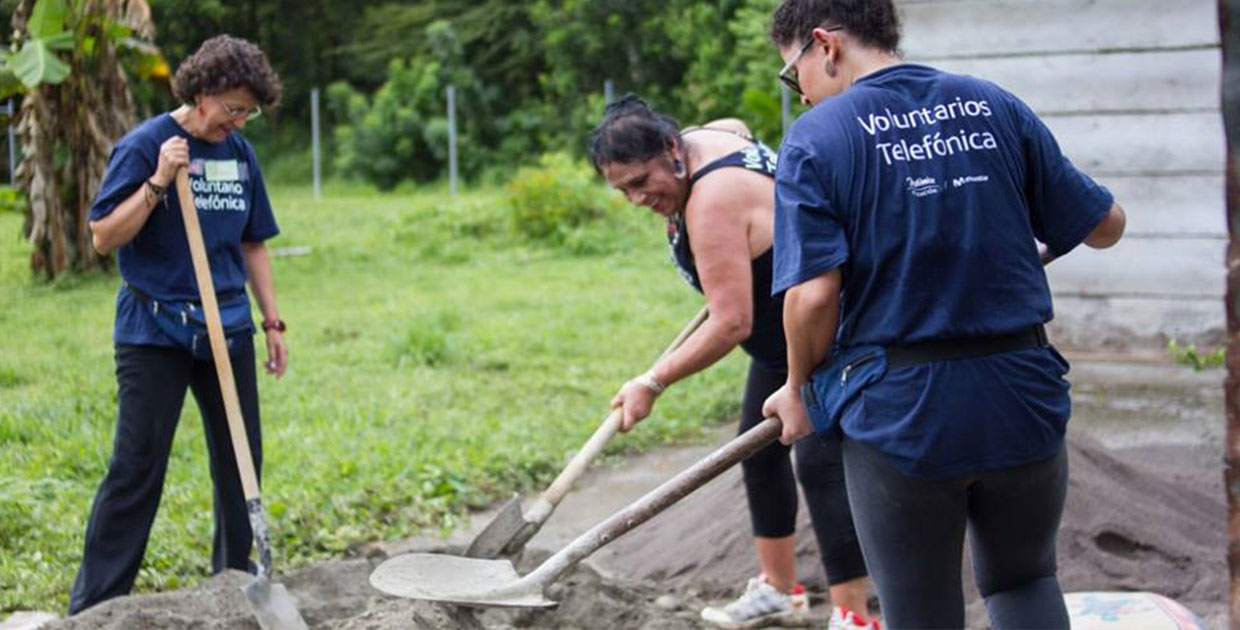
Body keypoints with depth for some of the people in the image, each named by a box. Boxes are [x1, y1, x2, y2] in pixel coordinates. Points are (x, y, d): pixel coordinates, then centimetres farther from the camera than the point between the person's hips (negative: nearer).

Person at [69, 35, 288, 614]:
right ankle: (94, 606, 2)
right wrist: (158, 182, -22)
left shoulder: (240, 153, 8)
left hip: (229, 327, 6)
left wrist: (273, 321, 13)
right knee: (137, 468, -5)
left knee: (241, 460, 10)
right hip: (155, 331, -6)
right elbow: (104, 238, -12)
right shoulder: (146, 144, -9)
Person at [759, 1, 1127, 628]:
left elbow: (814, 295, -17)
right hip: (1024, 398, 3)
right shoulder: (996, 106, 4)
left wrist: (800, 390, 1)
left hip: (898, 414, -3)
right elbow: (1104, 225, 7)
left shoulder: (815, 140, -7)